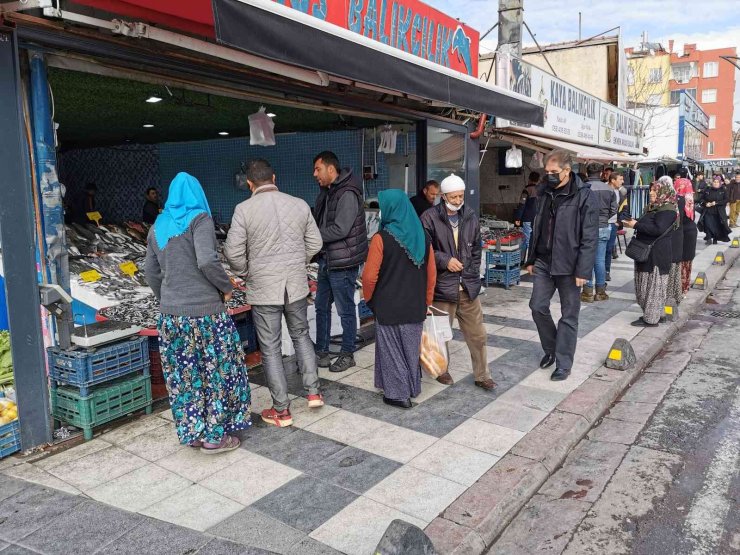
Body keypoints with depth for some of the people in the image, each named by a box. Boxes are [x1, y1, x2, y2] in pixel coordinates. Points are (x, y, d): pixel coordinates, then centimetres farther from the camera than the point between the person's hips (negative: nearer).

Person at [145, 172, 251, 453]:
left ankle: (193, 432, 25)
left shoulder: (158, 227, 11)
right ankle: (214, 435, 14)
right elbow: (206, 260, -21)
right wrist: (226, 286, -6)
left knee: (184, 374, 15)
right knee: (216, 371, 7)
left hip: (170, 314, 6)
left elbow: (151, 273, 16)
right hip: (204, 310, -6)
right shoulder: (199, 219, -9)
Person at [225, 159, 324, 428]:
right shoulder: (299, 204, 0)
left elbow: (233, 251, -11)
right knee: (301, 335, 23)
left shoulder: (245, 209, -10)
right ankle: (313, 391, 23)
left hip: (263, 289, -3)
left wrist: (245, 273, 7)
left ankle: (281, 411, 16)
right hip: (296, 285, 3)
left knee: (271, 348, 7)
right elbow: (315, 244, 4)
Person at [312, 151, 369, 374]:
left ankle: (347, 354, 17)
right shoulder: (327, 193, 12)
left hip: (342, 262, -9)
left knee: (346, 310, 3)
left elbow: (340, 229, -23)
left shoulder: (347, 194, -17)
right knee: (322, 307, 16)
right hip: (326, 260, 10)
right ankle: (322, 352, 28)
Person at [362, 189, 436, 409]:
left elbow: (370, 276, -16)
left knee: (392, 349, 9)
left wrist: (368, 297, 3)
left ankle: (398, 393, 17)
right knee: (411, 347, 19)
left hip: (389, 306, -5)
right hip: (416, 306, 5)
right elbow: (431, 274, 6)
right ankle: (412, 387, 32)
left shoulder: (382, 238, -17)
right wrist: (426, 301, 17)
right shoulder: (422, 236, 0)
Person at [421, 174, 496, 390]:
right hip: (443, 286, -4)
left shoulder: (470, 217, 8)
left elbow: (476, 249, 16)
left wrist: (473, 274, 9)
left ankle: (482, 375, 23)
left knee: (478, 334, 9)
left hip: (468, 287, 4)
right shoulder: (430, 218, -8)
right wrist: (444, 260, -17)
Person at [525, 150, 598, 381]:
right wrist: (531, 259, 15)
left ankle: (563, 364, 15)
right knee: (538, 307, 6)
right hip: (543, 262, 6)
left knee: (569, 315, 4)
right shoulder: (544, 193, 8)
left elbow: (589, 238, -14)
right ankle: (551, 349, 28)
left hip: (568, 265, -6)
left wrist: (583, 271, -18)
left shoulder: (585, 197, -12)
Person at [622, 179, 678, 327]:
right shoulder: (654, 207, 15)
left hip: (657, 254, -9)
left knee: (654, 284, -2)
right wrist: (633, 223, 4)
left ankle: (651, 318, 5)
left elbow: (658, 229, -25)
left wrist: (636, 225, -19)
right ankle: (649, 314, 23)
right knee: (646, 284, 13)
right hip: (647, 251, 9)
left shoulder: (667, 210, -14)